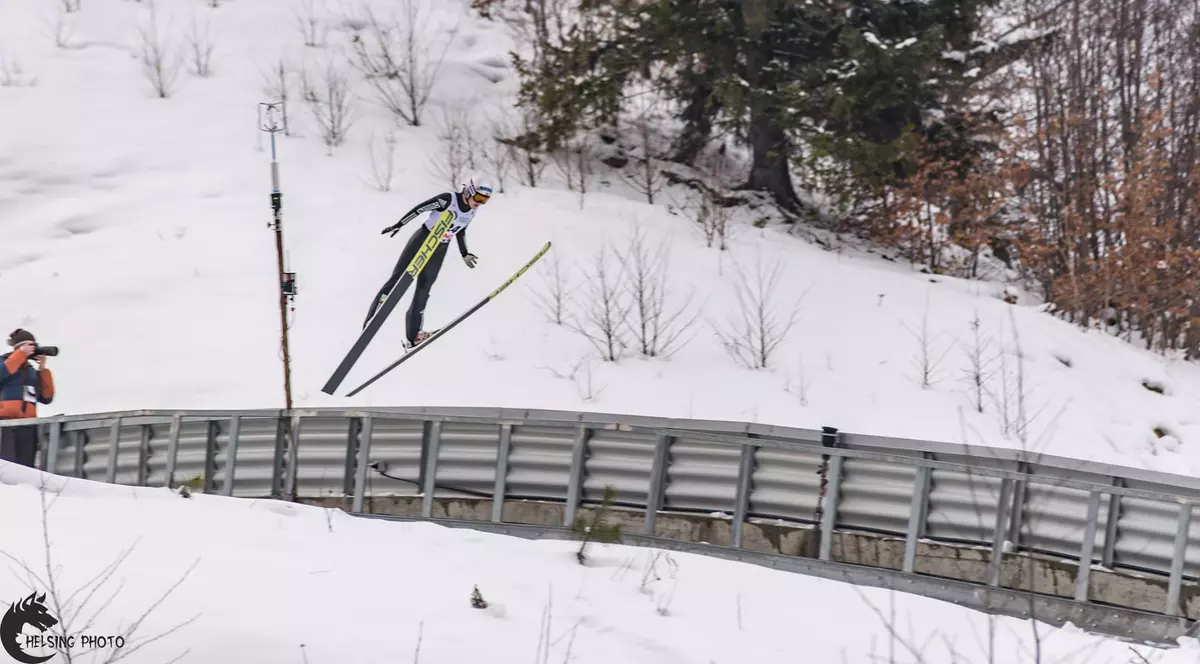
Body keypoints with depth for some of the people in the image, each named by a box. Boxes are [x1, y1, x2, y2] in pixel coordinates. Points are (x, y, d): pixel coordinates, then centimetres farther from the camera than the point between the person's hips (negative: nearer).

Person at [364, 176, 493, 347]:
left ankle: (413, 335, 7)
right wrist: (399, 224, -14)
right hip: (422, 241, -5)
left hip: (439, 251, 5)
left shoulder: (472, 212, 1)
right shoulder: (448, 199, -19)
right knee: (398, 279, -8)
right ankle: (371, 321, -5)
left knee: (423, 291, 5)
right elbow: (419, 209, -16)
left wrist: (464, 254, 18)